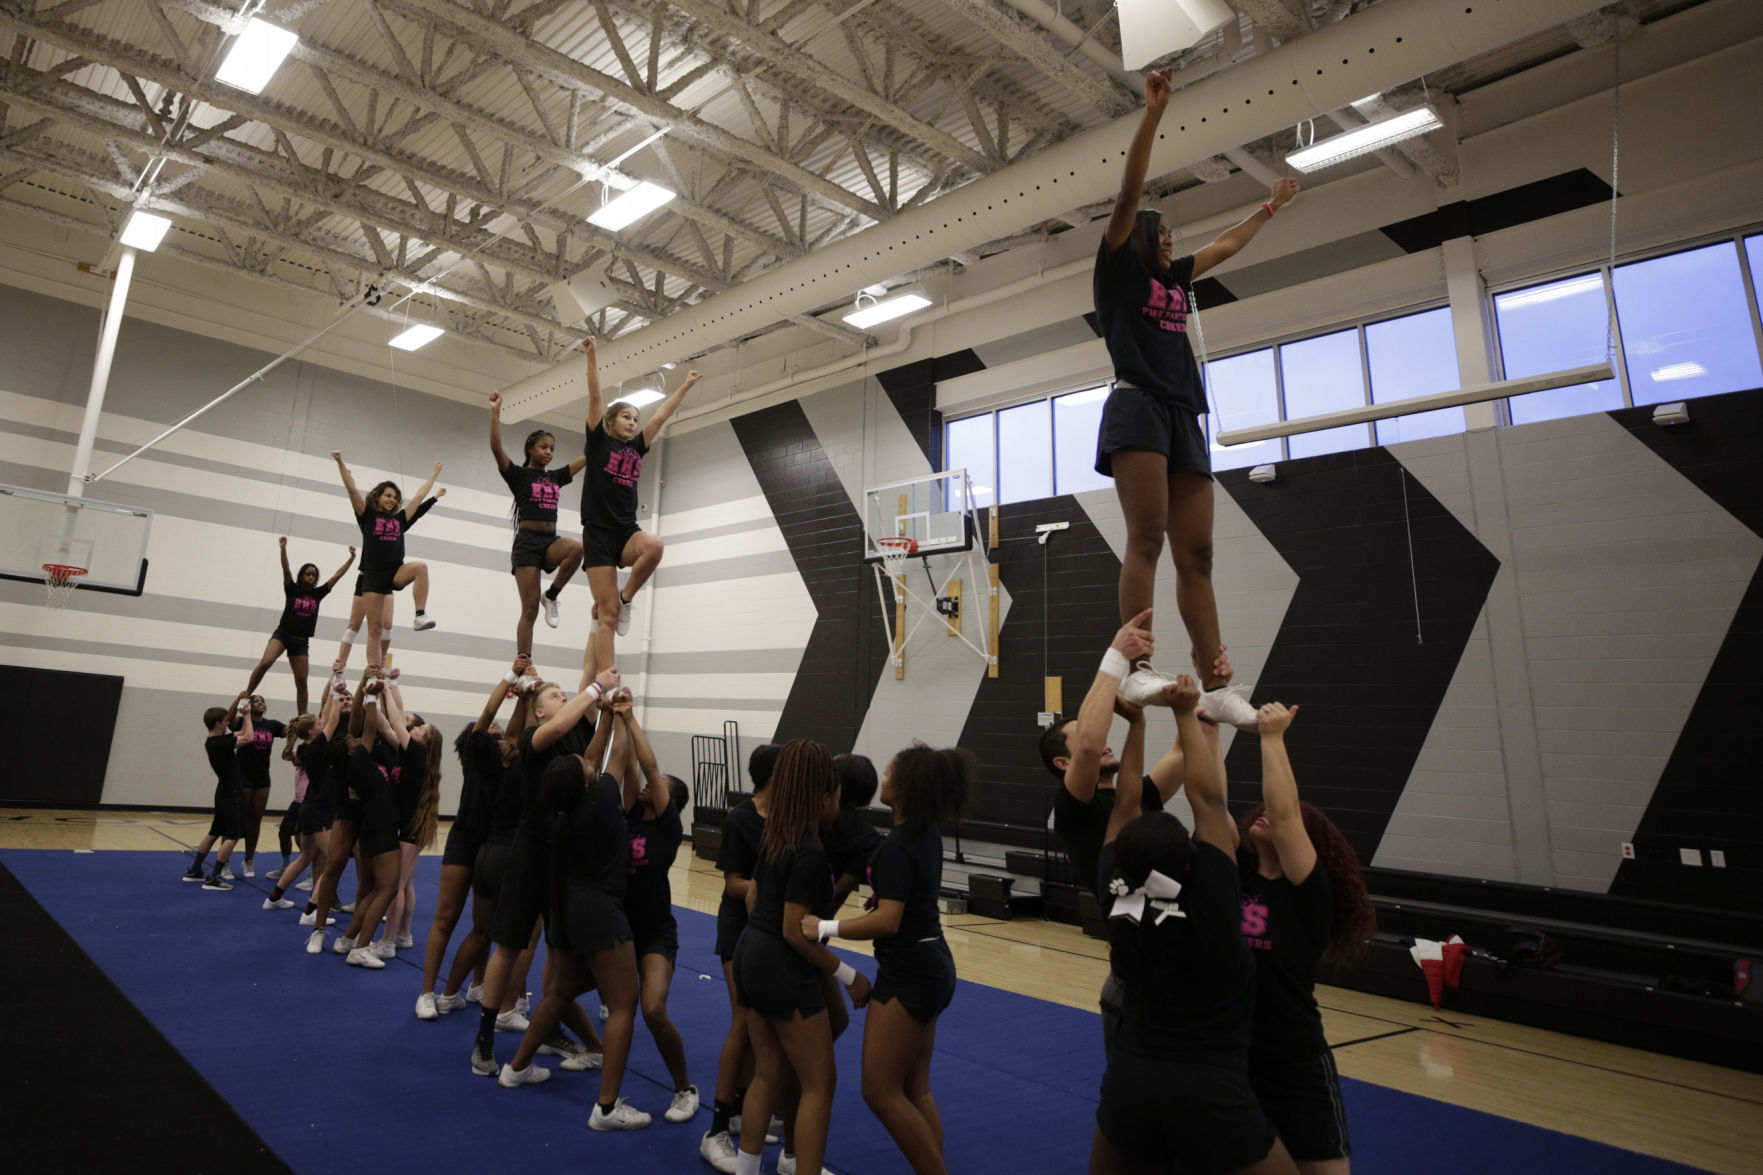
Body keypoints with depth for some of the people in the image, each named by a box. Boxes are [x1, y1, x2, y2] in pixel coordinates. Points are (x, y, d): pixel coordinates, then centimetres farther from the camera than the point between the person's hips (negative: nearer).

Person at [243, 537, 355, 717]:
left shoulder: (317, 593, 8)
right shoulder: (292, 589, 2)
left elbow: (337, 575, 5)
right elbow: (285, 569, -13)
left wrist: (352, 558, 0)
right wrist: (283, 548, -27)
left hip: (301, 641, 3)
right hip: (283, 634, -3)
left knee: (301, 680, 0)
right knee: (265, 662, -29)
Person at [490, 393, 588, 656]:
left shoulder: (556, 477, 16)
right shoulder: (518, 475, 2)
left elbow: (588, 456, 20)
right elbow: (496, 447, -13)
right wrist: (495, 411, -19)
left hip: (550, 541, 4)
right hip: (527, 542, -4)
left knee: (576, 548, -33)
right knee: (530, 609, -10)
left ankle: (551, 597, -11)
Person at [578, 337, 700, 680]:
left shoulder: (637, 448, 16)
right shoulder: (598, 441, 6)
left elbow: (661, 415, 19)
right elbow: (595, 396, -1)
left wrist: (686, 385, 22)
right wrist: (591, 355, -6)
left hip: (627, 531, 4)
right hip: (598, 532, -4)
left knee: (654, 546, -34)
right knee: (608, 613, -11)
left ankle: (625, 598, -7)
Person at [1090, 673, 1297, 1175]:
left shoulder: (1119, 902, -7)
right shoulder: (1211, 906, -17)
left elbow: (1126, 805, 1)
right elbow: (1207, 797, -13)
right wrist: (1186, 715, -6)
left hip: (1129, 1087, 4)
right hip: (1213, 1097, -4)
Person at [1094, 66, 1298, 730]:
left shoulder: (1175, 277, 29)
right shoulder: (1118, 265, 12)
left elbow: (1228, 245, 45)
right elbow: (1130, 189, 3)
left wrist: (1270, 207, 56)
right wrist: (1154, 112, -1)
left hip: (1184, 415, 7)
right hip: (1137, 405, -7)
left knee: (1196, 554, -2)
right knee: (1147, 536, -21)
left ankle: (1216, 687, -5)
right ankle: (1136, 669, -25)